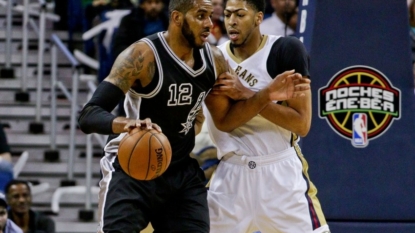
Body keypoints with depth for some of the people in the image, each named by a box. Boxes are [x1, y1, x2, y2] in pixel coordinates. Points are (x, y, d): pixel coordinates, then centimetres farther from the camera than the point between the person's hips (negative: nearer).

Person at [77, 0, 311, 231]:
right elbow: (89, 115, -27)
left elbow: (229, 115, 13)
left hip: (182, 172, 6)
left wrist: (267, 95, -7)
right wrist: (126, 123, -49)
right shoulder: (143, 55, -22)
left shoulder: (213, 59, -2)